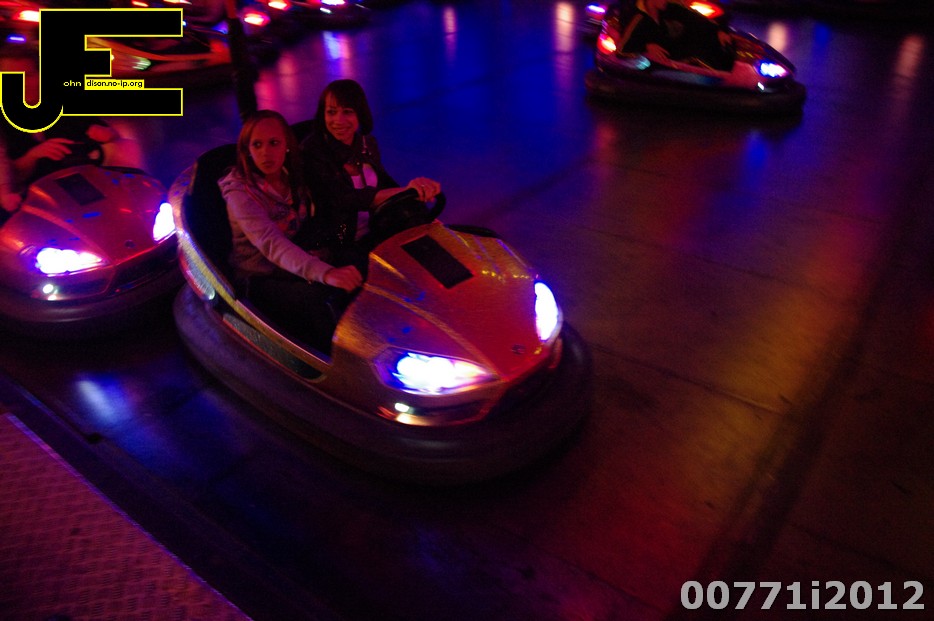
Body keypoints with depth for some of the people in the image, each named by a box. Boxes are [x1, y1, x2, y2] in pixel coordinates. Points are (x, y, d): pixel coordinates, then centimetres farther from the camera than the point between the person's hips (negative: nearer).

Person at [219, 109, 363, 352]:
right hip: (260, 280, -5)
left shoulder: (294, 180, 7)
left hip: (296, 272, 6)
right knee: (315, 298, -36)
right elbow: (270, 242, -31)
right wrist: (325, 273, -46)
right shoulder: (240, 191, -13)